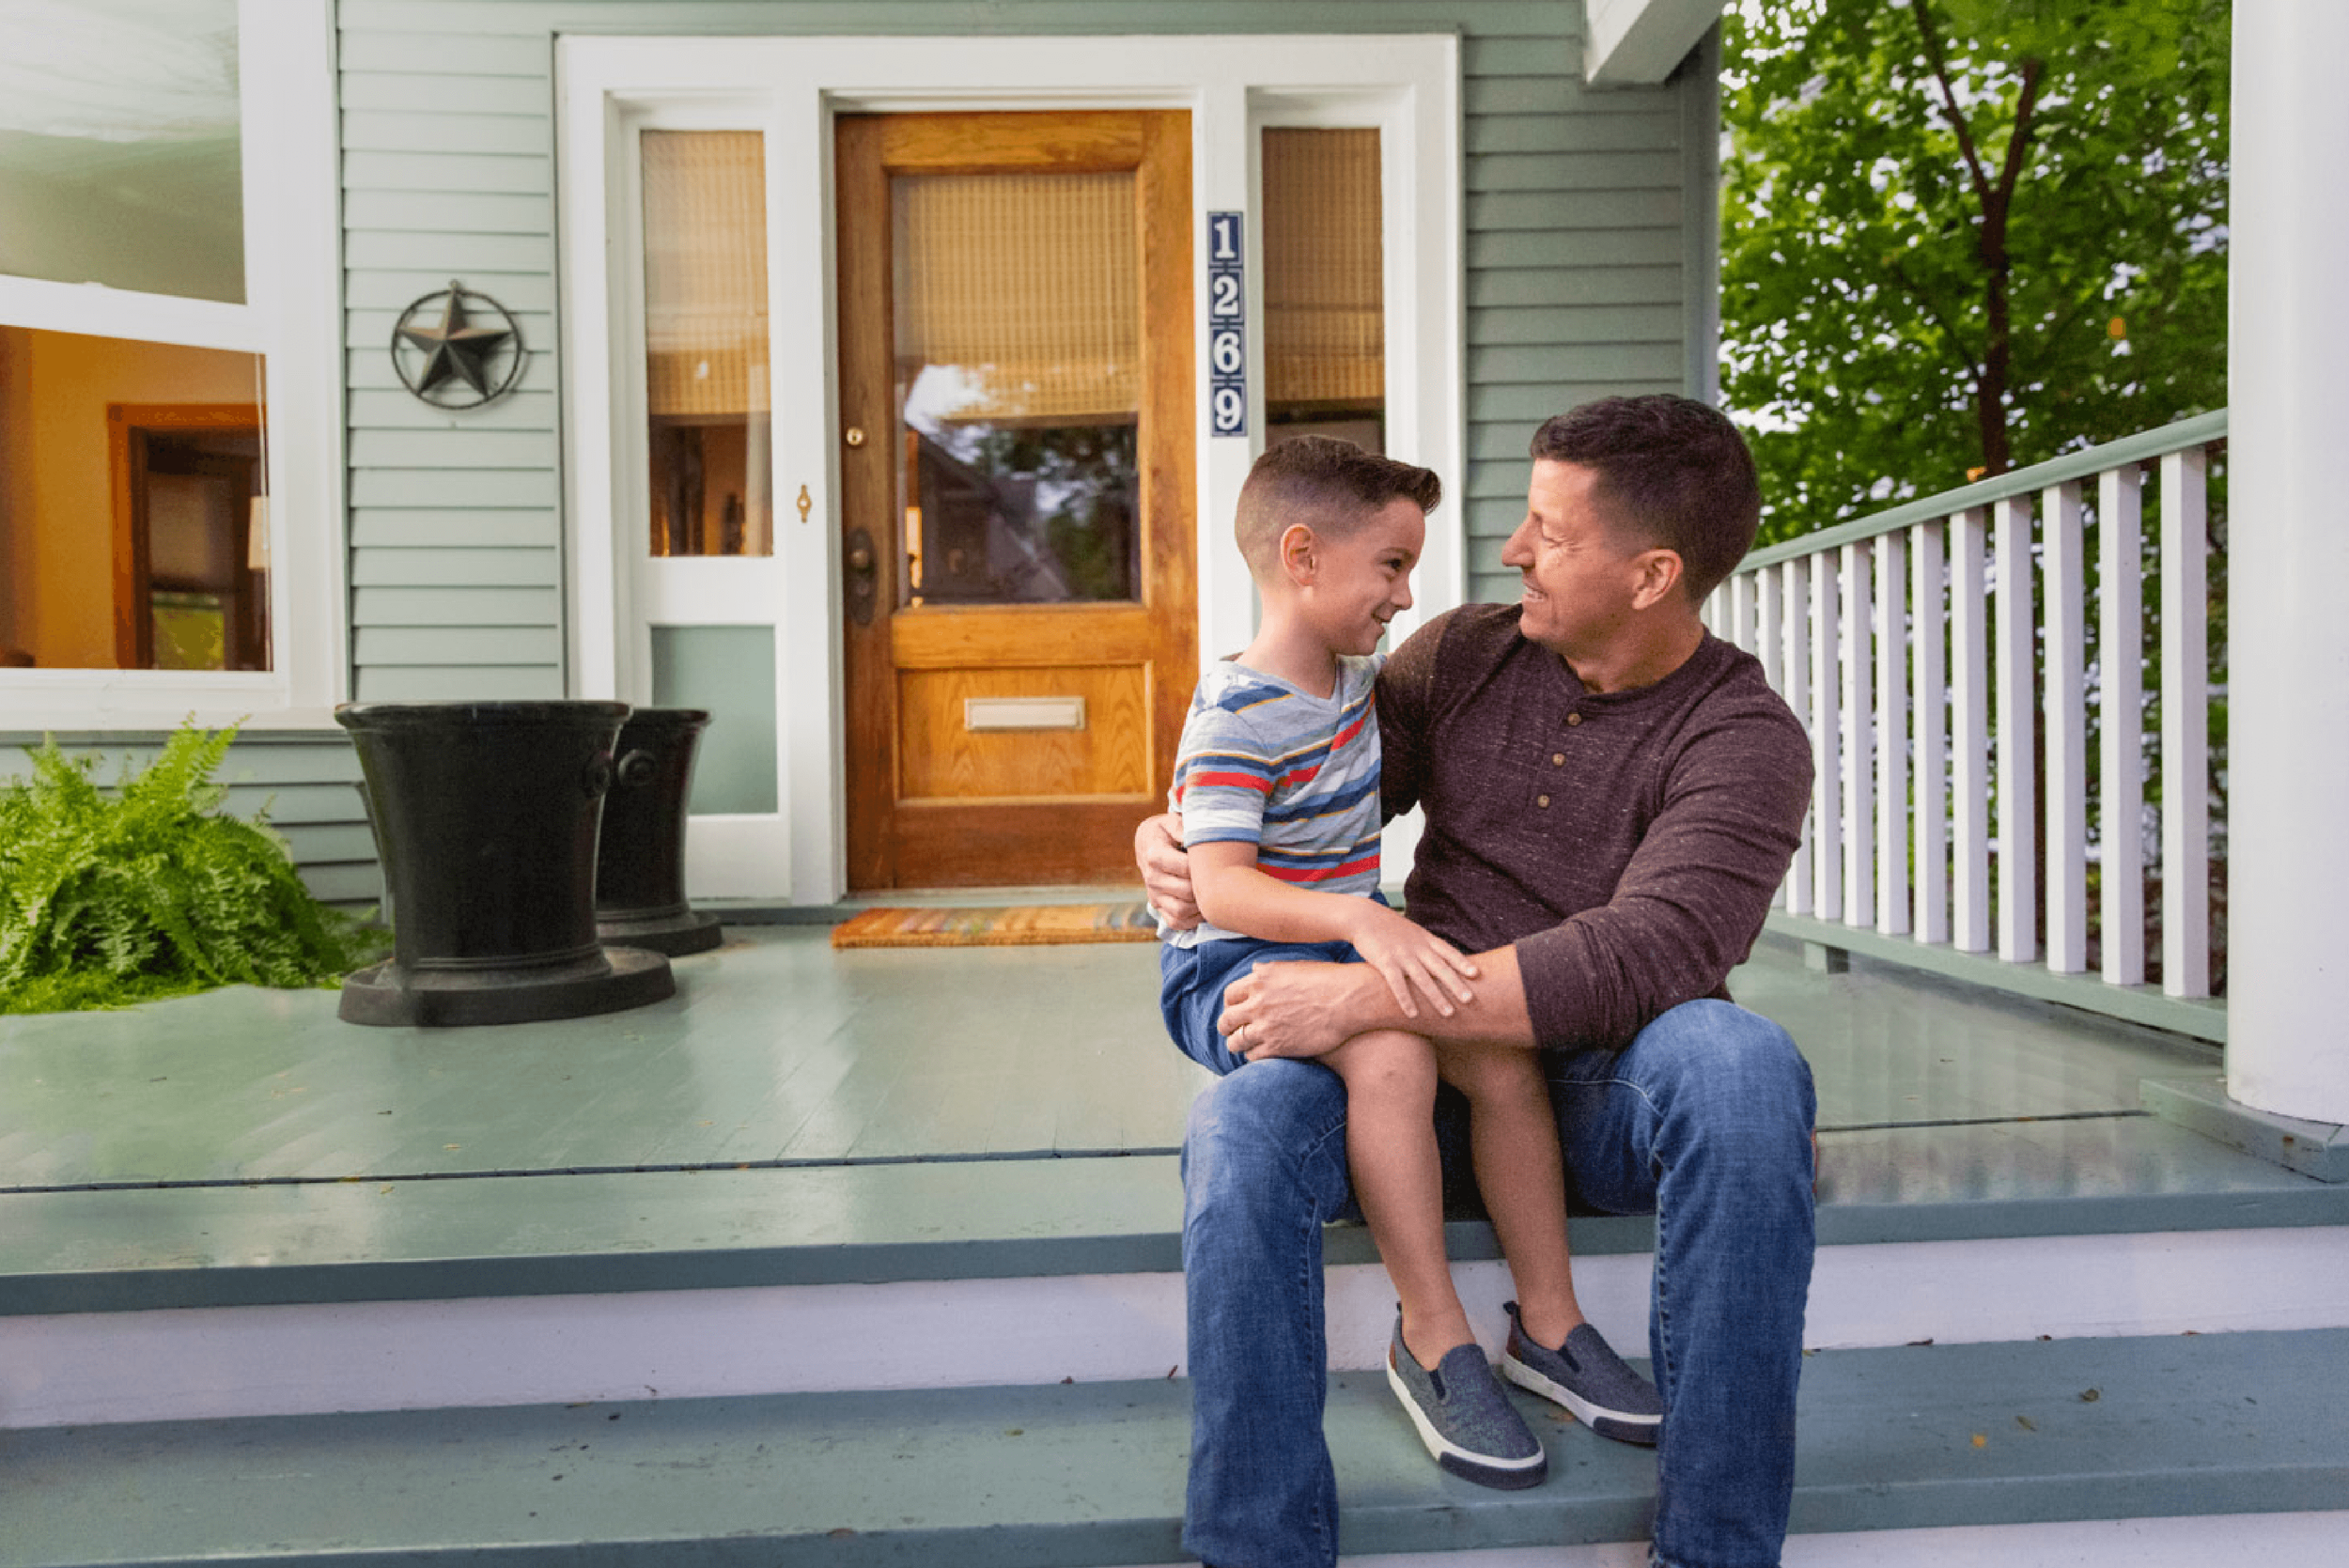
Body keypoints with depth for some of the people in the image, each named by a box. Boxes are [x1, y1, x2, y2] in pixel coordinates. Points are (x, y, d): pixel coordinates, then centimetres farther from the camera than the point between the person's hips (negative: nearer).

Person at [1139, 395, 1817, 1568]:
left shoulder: (1743, 739, -7)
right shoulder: (1462, 654, 8)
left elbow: (1644, 956, -22)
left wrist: (1361, 1000, -28)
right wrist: (1178, 834, -4)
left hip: (1602, 1083, -2)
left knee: (1741, 1063, -36)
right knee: (1240, 1123, -28)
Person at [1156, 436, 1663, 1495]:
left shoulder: (1353, 675, 8)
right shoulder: (1237, 714, -20)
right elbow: (1221, 887, -29)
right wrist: (1363, 920, -41)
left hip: (1346, 948, 8)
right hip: (1235, 965, -8)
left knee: (1504, 1052, -13)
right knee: (1391, 1054, -34)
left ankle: (1548, 1326, 4)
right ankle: (1433, 1340, -16)